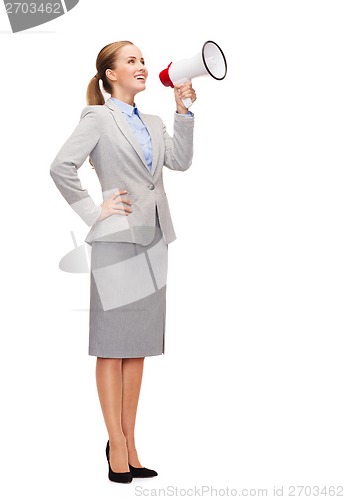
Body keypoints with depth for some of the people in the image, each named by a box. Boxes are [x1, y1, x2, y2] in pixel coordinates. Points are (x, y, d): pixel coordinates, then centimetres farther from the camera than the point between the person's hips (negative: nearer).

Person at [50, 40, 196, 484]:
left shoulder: (153, 124, 18)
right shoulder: (98, 118, -3)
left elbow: (180, 160, 3)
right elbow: (61, 167, -12)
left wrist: (183, 110, 0)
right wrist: (95, 212, -12)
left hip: (153, 240, 7)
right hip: (117, 239, -7)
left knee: (138, 346, 9)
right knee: (112, 347, -1)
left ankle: (129, 443, 18)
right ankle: (117, 446, 6)